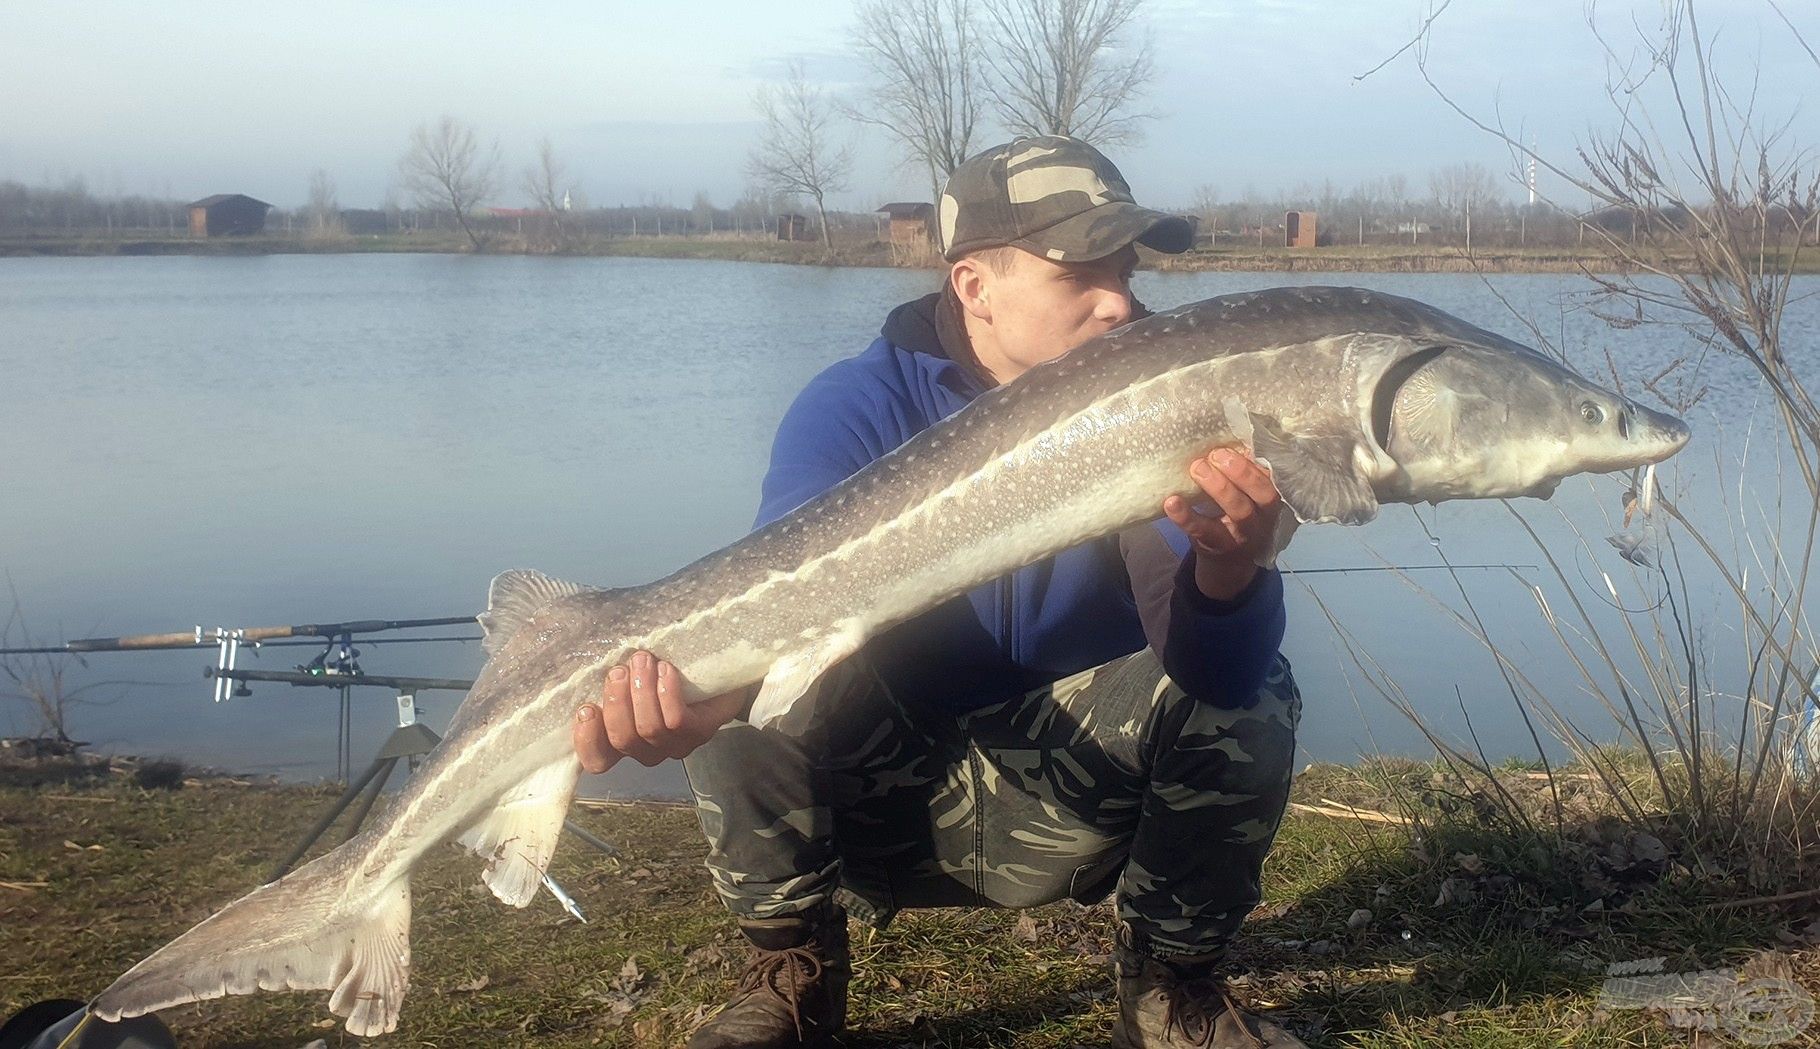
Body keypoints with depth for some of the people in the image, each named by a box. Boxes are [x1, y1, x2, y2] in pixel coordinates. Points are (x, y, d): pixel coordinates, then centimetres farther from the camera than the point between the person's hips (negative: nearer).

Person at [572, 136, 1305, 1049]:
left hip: (1074, 808, 1)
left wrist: (1230, 568, -49)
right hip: (883, 801, -1)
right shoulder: (860, 407, -13)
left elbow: (1211, 667, -24)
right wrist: (703, 693, -53)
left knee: (1250, 697, -23)